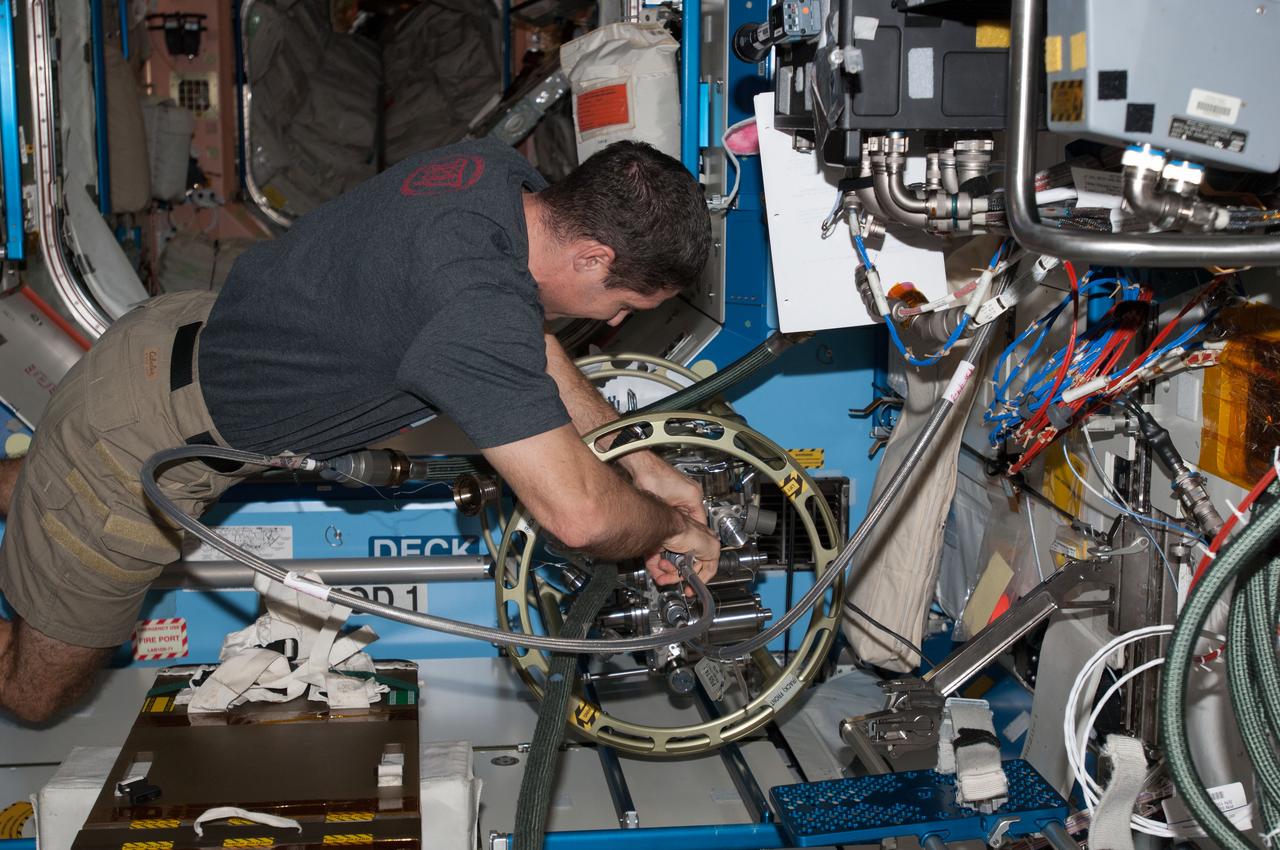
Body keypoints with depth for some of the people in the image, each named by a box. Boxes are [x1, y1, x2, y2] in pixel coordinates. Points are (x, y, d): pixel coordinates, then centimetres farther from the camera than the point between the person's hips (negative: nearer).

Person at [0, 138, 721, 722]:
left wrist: (644, 464, 4)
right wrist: (676, 528, -14)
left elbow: (529, 344, 8)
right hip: (140, 454, -7)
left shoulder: (497, 168, -8)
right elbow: (578, 514, -35)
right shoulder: (478, 303, -35)